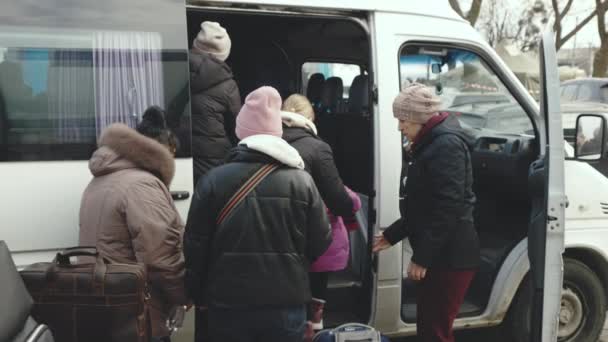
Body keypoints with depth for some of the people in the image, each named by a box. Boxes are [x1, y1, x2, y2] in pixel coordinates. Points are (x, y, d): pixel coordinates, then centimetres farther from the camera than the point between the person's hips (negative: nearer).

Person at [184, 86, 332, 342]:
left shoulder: (213, 180, -7)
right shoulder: (302, 181, -7)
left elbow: (195, 246, -2)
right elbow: (320, 244, -1)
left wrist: (199, 295, 13)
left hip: (229, 304, 0)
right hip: (286, 305, 0)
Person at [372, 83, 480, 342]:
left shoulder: (447, 144, -15)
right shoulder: (431, 144, 17)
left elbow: (448, 207, -22)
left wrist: (421, 256, -21)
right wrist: (392, 234, 22)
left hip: (450, 255, -10)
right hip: (439, 254, 10)